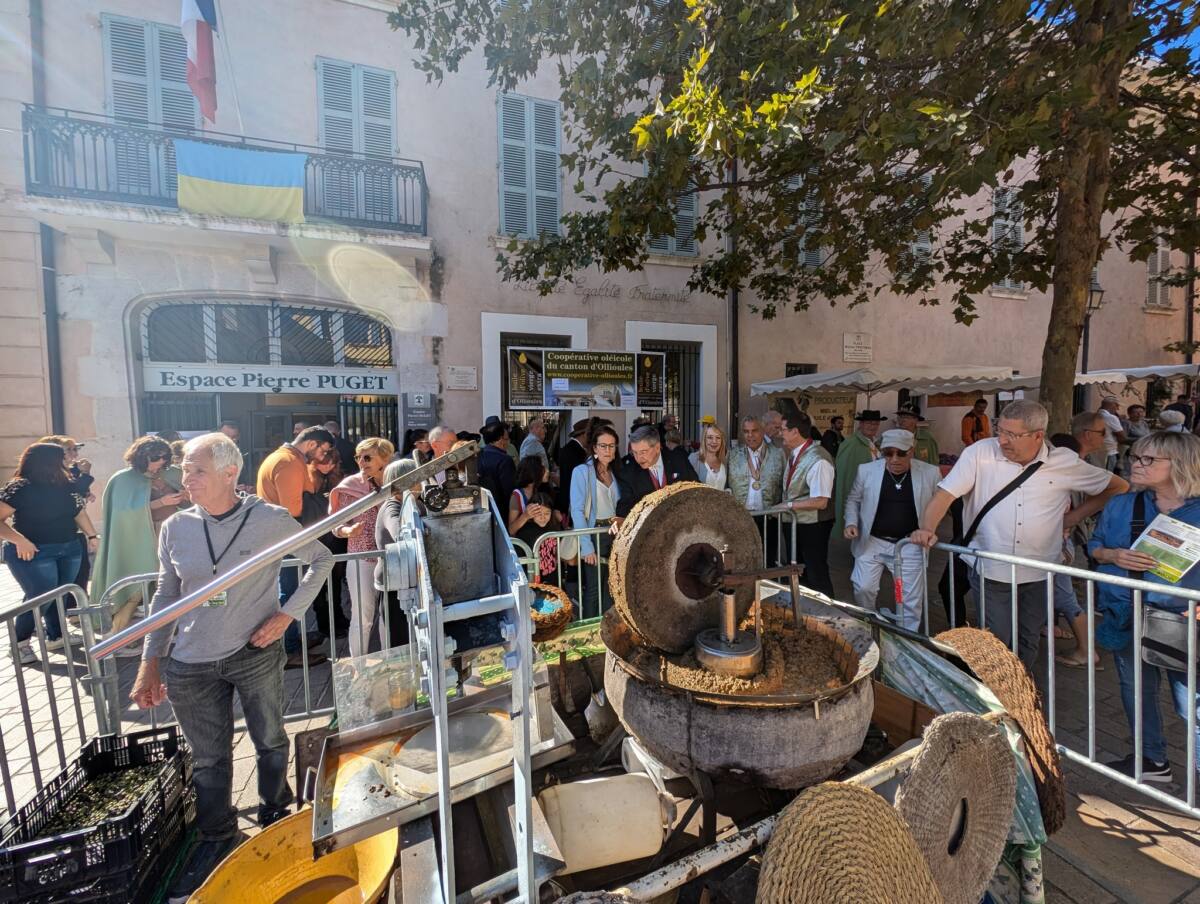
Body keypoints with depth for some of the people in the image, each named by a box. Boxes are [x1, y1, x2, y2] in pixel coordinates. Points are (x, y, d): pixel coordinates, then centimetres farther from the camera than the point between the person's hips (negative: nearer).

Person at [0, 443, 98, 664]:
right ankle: (19, 642, 14)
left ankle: (56, 637, 27)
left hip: (68, 550, 6)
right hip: (33, 553, -6)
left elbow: (78, 510, 14)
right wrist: (19, 540, -27)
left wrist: (91, 536, 10)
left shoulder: (64, 485, 5)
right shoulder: (20, 488, -14)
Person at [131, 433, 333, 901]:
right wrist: (150, 662, 5)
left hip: (256, 653, -2)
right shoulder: (176, 528, -3)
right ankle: (216, 838, 42)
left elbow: (321, 559, -3)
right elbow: (166, 596, 7)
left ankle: (275, 814, 43)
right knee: (208, 759, 17)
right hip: (190, 665, 3)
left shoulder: (270, 520, -14)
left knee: (270, 741, 16)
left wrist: (288, 613, -10)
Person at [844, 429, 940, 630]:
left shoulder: (930, 473, -6)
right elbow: (853, 500, 8)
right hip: (871, 542, 0)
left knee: (911, 599, 6)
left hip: (910, 546, 0)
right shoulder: (866, 470, -4)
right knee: (863, 589, -1)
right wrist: (851, 523, -5)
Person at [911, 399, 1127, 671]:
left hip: (1039, 574, 3)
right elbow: (945, 494, -13)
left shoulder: (1066, 462, -2)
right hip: (990, 570, -3)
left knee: (1028, 642, 18)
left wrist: (1071, 518, 5)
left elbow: (1117, 487, 14)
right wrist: (927, 528, -28)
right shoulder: (980, 453, -10)